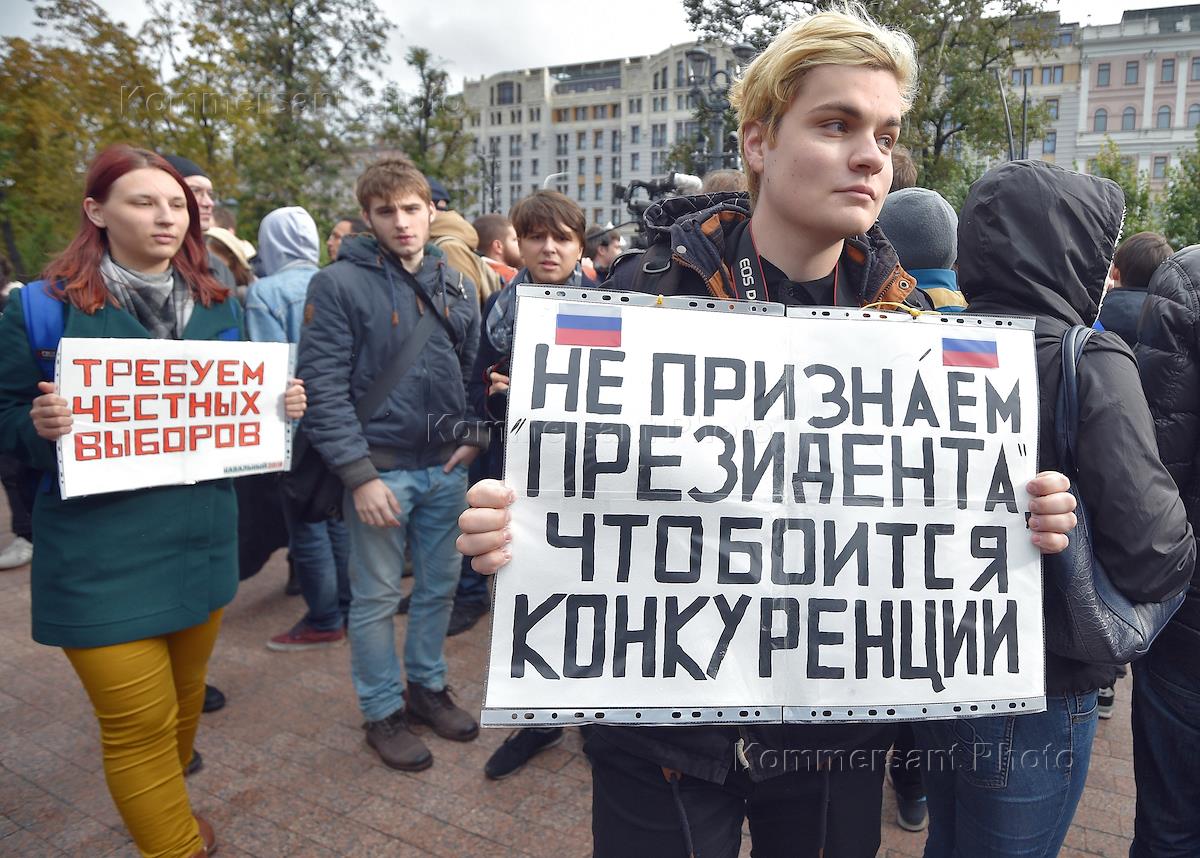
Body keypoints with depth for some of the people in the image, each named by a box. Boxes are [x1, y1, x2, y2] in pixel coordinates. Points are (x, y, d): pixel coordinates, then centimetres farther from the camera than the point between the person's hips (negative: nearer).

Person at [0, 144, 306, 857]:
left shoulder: (218, 305, 7)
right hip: (102, 553, -4)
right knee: (139, 722, 0)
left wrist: (283, 405, -7)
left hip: (202, 537, 5)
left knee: (184, 694, 20)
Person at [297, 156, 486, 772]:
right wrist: (359, 474, -17)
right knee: (376, 596, 8)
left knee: (440, 586, 16)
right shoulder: (338, 284, -8)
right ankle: (383, 711, 26)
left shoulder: (456, 283, 8)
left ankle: (428, 686, 36)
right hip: (380, 467, -5)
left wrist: (476, 434, 0)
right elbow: (324, 387, -13)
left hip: (447, 467, 5)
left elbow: (476, 367, 14)